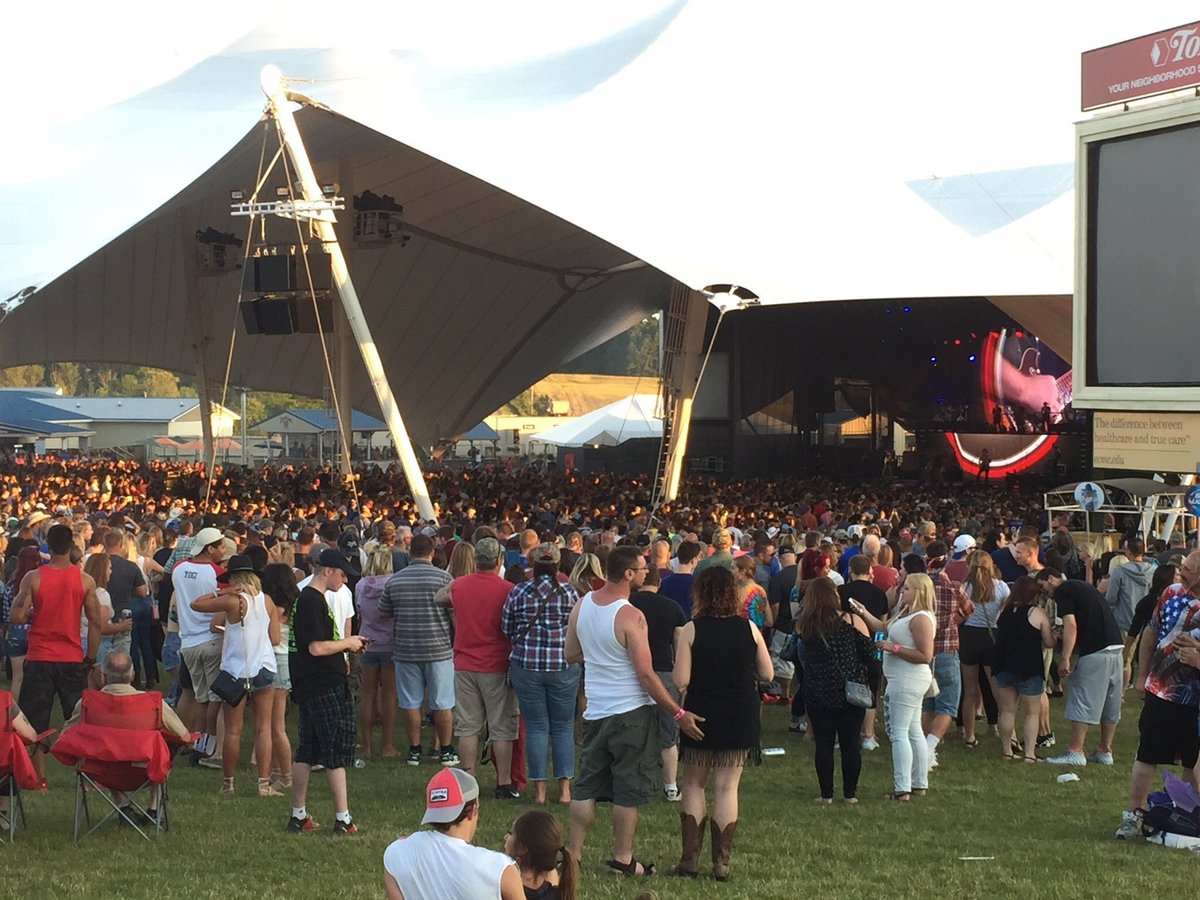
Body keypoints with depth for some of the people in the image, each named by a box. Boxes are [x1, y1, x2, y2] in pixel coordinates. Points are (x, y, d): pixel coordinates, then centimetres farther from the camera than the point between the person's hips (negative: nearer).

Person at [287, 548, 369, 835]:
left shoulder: (307, 599, 17)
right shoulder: (312, 602, -16)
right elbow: (317, 647, -22)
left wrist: (347, 644, 14)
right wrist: (347, 643, -8)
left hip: (309, 688, 10)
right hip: (324, 687, -10)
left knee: (306, 752, 13)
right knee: (337, 753, -6)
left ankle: (298, 816, 18)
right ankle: (342, 819, -4)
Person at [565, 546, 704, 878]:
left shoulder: (582, 605, 2)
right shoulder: (630, 617, -19)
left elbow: (571, 654, 12)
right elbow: (645, 674, -19)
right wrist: (679, 714, -13)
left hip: (596, 711, 7)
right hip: (631, 712, -6)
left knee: (587, 786, 13)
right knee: (629, 789, 4)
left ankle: (574, 854, 15)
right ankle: (622, 859, 10)